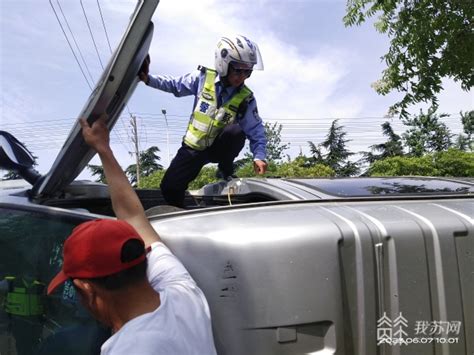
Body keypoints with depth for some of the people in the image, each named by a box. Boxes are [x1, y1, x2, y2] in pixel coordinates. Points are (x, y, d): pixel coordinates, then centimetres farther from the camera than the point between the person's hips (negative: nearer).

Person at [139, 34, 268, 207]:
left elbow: (256, 130, -8)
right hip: (193, 148, 1)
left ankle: (225, 171, -8)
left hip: (219, 148, -1)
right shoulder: (203, 77, -10)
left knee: (236, 131, -34)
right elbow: (175, 85, 5)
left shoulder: (246, 98, -11)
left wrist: (259, 156, -24)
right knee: (169, 188, -12)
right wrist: (148, 79, -8)